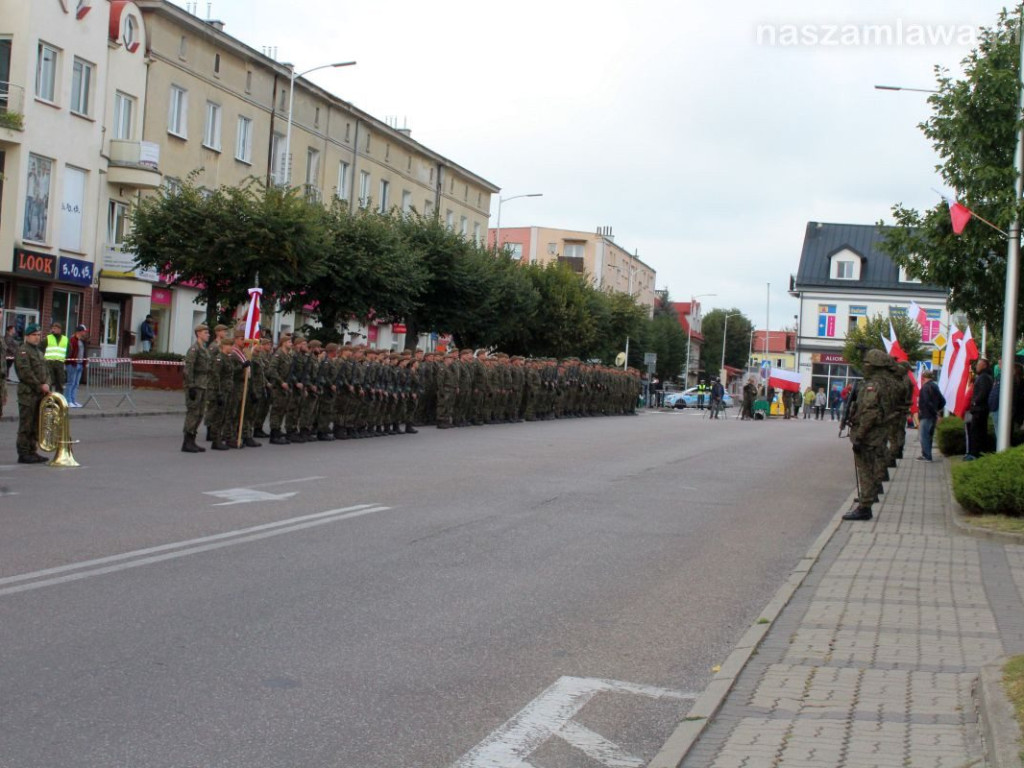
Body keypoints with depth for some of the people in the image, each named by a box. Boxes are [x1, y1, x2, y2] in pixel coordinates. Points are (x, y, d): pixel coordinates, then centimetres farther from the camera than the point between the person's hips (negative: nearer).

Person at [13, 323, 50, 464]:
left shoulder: (39, 351, 20)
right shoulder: (22, 351, -8)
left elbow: (46, 371, 19)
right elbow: (25, 373, -17)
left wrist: (46, 384, -1)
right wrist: (40, 386, -15)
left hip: (39, 394, 9)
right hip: (27, 394, -8)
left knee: (36, 425, 12)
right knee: (26, 425, -5)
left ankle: (32, 451, 19)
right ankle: (23, 454, -1)